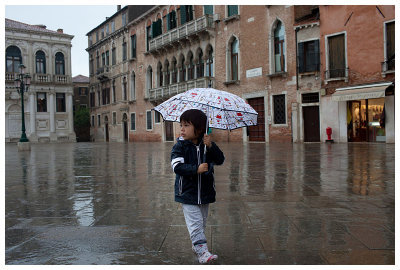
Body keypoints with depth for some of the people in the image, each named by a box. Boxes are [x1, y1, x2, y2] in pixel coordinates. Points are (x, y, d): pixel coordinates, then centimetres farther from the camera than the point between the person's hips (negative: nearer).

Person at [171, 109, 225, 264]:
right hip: (187, 193, -4)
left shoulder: (206, 145, 1)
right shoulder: (180, 146, -7)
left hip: (205, 192, 4)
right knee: (195, 222, -8)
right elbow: (177, 166, -18)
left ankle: (196, 245, 35)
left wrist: (211, 146, -22)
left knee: (202, 221, 17)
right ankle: (202, 251, -5)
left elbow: (220, 160, -8)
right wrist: (196, 169, -26)